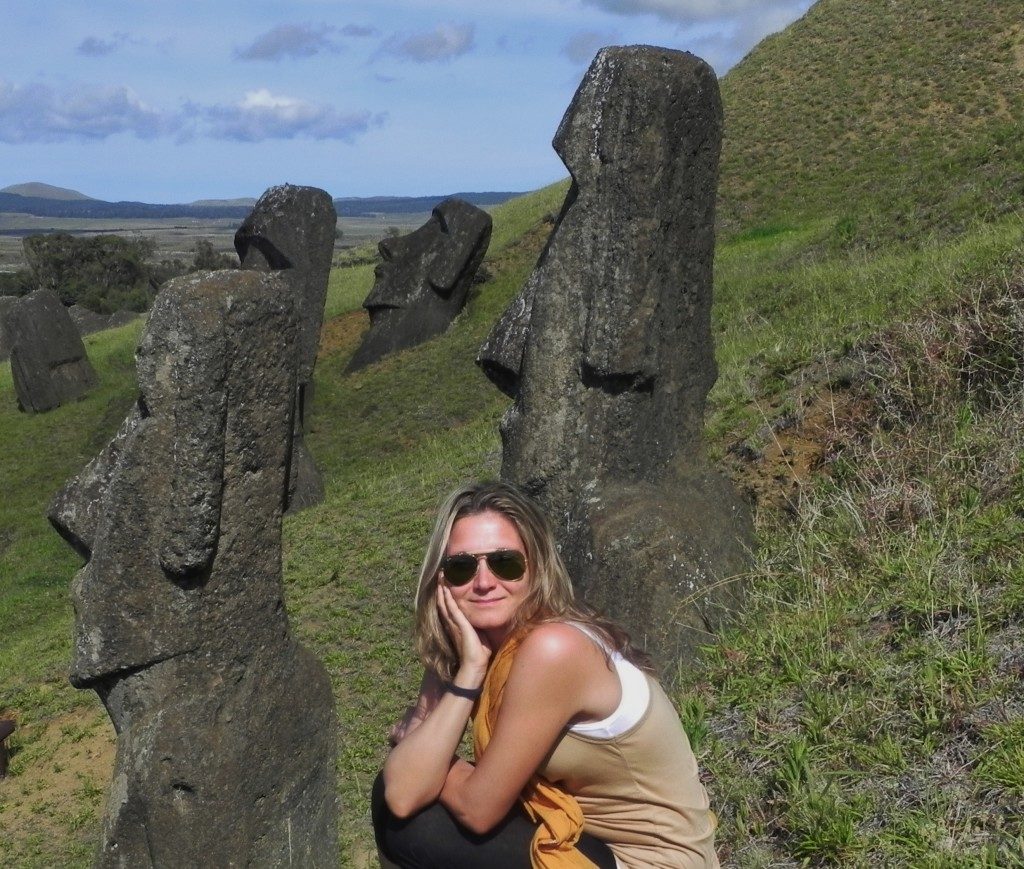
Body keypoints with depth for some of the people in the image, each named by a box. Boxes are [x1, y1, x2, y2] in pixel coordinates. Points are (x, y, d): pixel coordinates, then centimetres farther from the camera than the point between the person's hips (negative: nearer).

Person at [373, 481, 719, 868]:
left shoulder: (552, 649, -26)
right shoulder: (475, 643, -3)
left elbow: (477, 809, -19)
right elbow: (403, 796, -13)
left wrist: (413, 748, -2)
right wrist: (466, 672, -20)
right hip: (586, 832, 7)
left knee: (411, 828, -13)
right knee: (392, 806, -2)